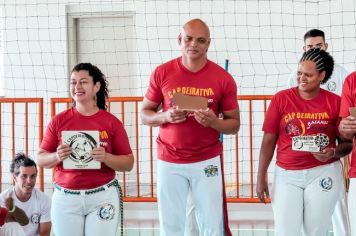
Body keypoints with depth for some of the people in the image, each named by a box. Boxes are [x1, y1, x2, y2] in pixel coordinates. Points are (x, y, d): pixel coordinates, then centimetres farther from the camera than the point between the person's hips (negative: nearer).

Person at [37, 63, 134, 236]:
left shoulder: (112, 122, 1)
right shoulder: (59, 121, 4)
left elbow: (128, 163, 2)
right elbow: (41, 159, 7)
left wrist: (106, 157, -16)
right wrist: (57, 157, -14)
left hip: (103, 196, -1)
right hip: (65, 197, 1)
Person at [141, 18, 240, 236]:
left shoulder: (223, 78, -4)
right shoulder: (162, 73, -2)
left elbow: (234, 124, 3)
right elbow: (145, 115, 5)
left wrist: (213, 122, -19)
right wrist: (166, 116, -16)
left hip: (207, 161, 0)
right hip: (169, 162, 1)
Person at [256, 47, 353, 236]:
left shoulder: (335, 102, -2)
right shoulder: (281, 99, -2)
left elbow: (347, 143, 3)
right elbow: (268, 141, 1)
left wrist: (333, 152, -19)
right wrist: (261, 177, -1)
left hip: (323, 174, 0)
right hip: (287, 174, 0)